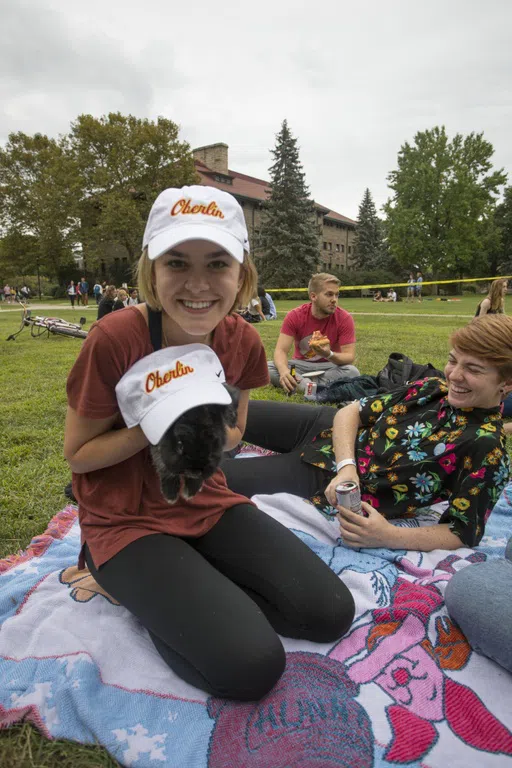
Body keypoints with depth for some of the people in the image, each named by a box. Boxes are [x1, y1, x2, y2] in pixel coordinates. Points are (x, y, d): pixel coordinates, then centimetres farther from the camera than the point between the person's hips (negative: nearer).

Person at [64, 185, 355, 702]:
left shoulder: (242, 340, -8)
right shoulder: (114, 338, -22)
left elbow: (232, 437, 5)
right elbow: (77, 454, -11)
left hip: (208, 503, 5)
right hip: (127, 519, -4)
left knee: (329, 613, -6)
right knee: (250, 665, -17)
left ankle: (195, 587, 11)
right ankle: (124, 576, 6)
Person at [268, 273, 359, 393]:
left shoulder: (344, 318, -13)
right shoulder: (294, 316, -12)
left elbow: (349, 356, -17)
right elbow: (281, 350, -18)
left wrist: (329, 355, -41)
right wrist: (284, 371, -42)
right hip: (301, 364, 0)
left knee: (352, 372, -33)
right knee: (267, 369, -25)